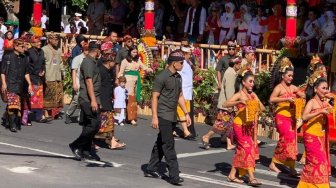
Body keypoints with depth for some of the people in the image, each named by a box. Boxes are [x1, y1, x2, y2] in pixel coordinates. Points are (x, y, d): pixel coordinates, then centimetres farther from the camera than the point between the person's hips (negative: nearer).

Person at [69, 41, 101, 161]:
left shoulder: (92, 62, 19)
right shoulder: (88, 62, -12)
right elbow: (88, 81, -19)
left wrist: (97, 100, 26)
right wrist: (93, 100, -24)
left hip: (92, 99, 10)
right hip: (88, 99, -10)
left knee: (89, 125, 10)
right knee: (94, 124, -14)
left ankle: (86, 151, 13)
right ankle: (76, 145, -7)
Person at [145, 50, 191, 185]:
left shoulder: (178, 77, 13)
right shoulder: (162, 77, -12)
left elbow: (180, 96, 21)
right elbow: (154, 97, -12)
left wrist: (186, 113, 17)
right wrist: (154, 117, -17)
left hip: (172, 117, 8)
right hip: (163, 116, -8)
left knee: (161, 143, 14)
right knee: (169, 145, -10)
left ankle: (151, 169, 23)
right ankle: (174, 175, -11)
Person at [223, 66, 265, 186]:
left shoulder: (253, 94, 9)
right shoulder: (239, 95, -10)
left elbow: (262, 108, 9)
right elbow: (225, 104, -23)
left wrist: (257, 102, -10)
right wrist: (239, 102, -34)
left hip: (250, 126, 7)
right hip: (240, 125, -7)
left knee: (241, 150, 10)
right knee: (248, 149, -10)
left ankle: (232, 175, 19)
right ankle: (251, 178, -11)